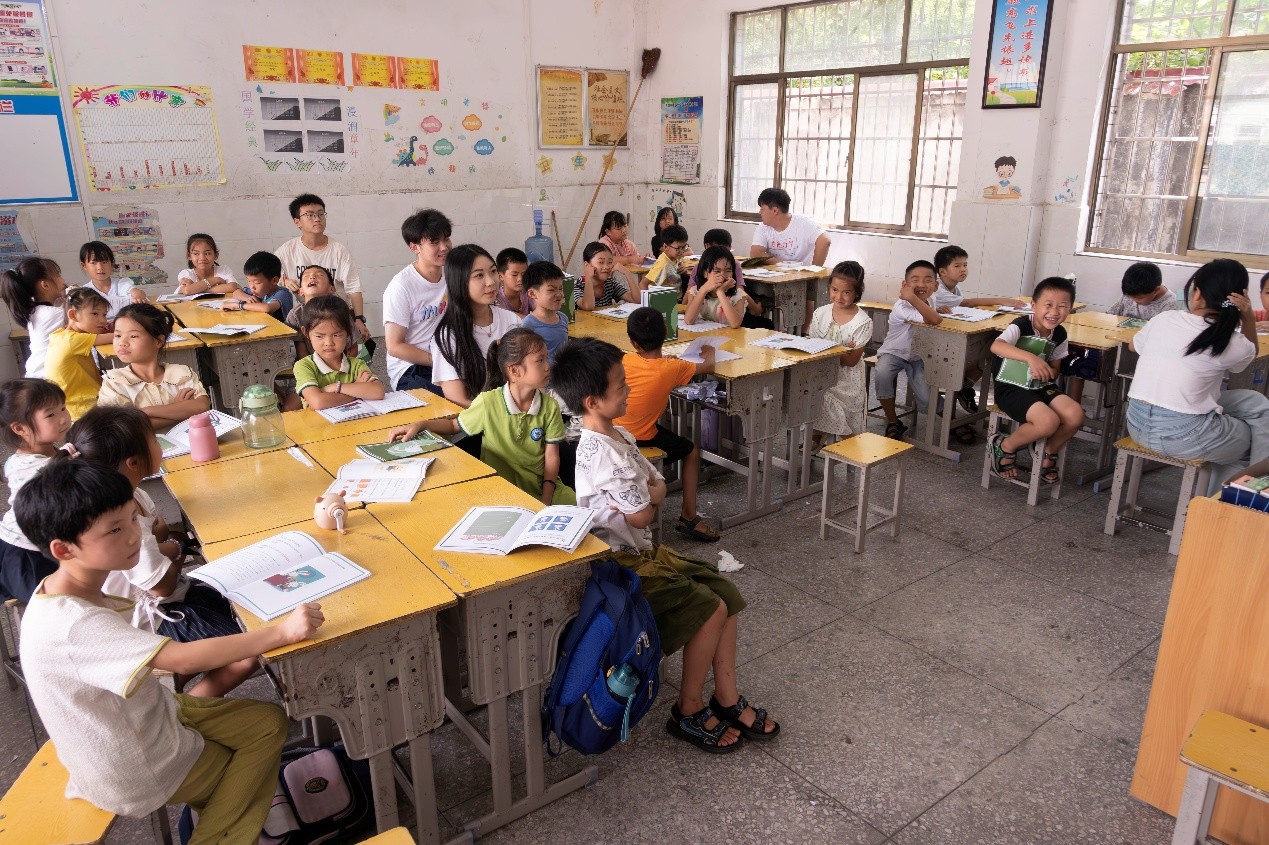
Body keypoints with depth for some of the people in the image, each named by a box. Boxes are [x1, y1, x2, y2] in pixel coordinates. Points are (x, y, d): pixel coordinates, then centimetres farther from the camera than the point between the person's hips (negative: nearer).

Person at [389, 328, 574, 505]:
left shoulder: (549, 406, -3)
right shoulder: (488, 402, -10)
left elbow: (551, 457, -1)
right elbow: (455, 426, 7)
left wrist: (546, 499, -12)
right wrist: (420, 425, -9)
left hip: (540, 484, 3)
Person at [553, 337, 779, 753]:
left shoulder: (617, 435, 7)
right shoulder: (600, 452, -25)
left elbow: (659, 485, 10)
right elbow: (641, 515, -21)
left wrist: (645, 493, -11)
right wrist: (647, 495, 0)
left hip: (643, 550, 10)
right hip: (622, 564, -9)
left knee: (725, 592, 1)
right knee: (711, 608, -13)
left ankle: (726, 698, 10)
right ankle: (688, 713, 3)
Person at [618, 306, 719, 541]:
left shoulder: (623, 361, -6)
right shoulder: (671, 368, -14)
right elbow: (708, 366, 3)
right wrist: (709, 352, 24)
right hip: (643, 440, -4)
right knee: (692, 451, 19)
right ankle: (688, 517, 16)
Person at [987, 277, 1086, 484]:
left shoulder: (1060, 334, 3)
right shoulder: (1021, 326, -18)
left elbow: (1054, 370, 14)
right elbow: (996, 346, -38)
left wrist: (1046, 373, -11)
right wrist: (1030, 358, -50)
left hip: (1040, 387, 7)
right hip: (1011, 387, -7)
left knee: (1075, 415, -18)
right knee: (1048, 421, -29)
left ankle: (1048, 452, 12)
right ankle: (1004, 446, -2)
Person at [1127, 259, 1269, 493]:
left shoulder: (1164, 319, 1)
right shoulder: (1232, 343, -7)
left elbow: (1135, 345, 24)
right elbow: (1250, 353, 20)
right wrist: (1249, 318, 4)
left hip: (1137, 425, 5)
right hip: (1183, 436, -5)